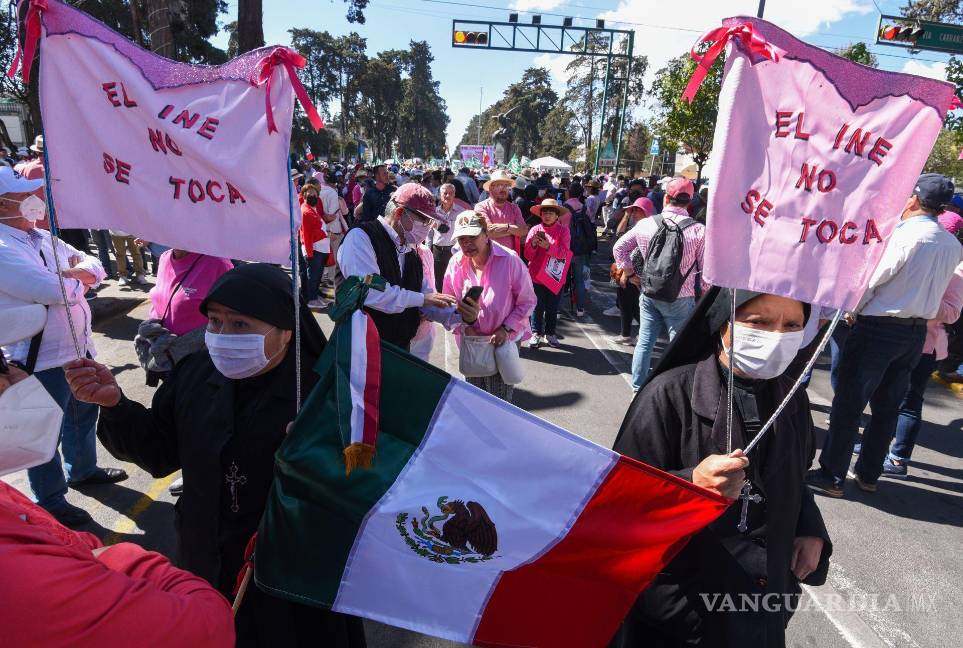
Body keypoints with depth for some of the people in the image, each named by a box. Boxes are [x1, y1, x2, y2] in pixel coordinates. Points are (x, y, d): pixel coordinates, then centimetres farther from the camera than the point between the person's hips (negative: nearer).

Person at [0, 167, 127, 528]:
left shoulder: (40, 237, 8)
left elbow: (94, 266, 10)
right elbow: (56, 292, -29)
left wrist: (77, 272, -14)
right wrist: (79, 277, -7)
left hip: (77, 348, 9)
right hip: (41, 359, -9)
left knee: (84, 413, 26)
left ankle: (82, 470, 47)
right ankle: (50, 503, 26)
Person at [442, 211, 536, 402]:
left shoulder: (509, 260, -15)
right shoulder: (456, 263, -4)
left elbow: (527, 302, -9)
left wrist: (506, 329, -17)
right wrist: (464, 327, -10)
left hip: (503, 341, -3)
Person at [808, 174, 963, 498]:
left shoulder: (904, 235, -15)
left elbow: (870, 281, -13)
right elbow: (933, 288, 12)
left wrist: (853, 311, 1)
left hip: (880, 328, -7)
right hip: (917, 332, 7)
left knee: (848, 404, 0)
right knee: (887, 407, 15)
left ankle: (832, 476, 6)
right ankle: (868, 474, 26)